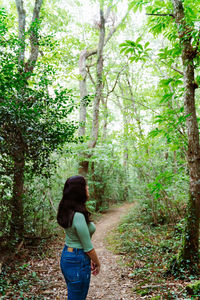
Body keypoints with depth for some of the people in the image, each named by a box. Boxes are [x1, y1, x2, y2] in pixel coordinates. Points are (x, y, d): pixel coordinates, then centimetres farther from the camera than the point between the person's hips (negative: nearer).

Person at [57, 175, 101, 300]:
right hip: (78, 261, -9)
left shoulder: (68, 211, 1)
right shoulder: (79, 216, -27)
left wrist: (88, 258, 16)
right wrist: (97, 263, -1)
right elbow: (88, 247, -18)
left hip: (66, 256, 9)